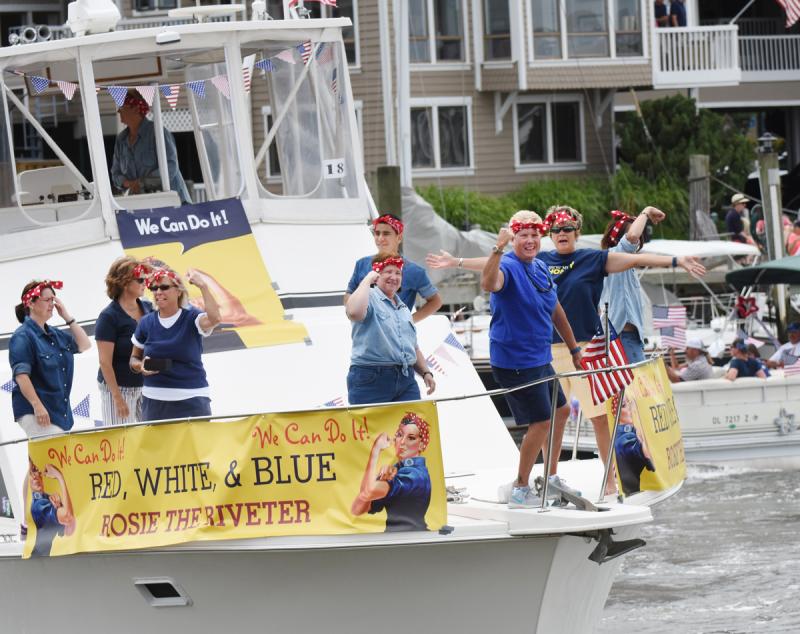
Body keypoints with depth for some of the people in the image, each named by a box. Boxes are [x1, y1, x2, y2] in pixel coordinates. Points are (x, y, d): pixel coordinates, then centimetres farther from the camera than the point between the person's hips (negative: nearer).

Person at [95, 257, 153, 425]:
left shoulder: (148, 309, 5)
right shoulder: (109, 317, -12)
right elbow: (105, 362, -14)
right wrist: (117, 398, -17)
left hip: (146, 385, 5)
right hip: (119, 388, -5)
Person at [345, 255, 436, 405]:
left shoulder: (403, 309, 23)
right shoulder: (369, 298, -1)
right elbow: (354, 313, -26)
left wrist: (426, 372, 18)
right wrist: (367, 280, -13)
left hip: (406, 381, 7)